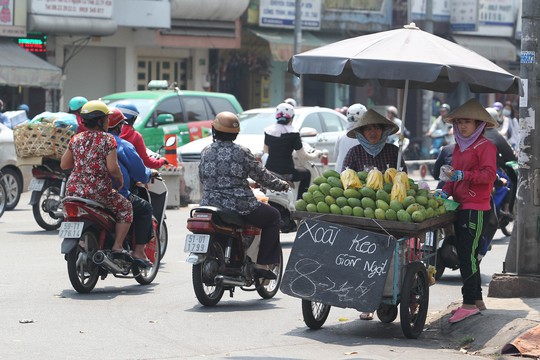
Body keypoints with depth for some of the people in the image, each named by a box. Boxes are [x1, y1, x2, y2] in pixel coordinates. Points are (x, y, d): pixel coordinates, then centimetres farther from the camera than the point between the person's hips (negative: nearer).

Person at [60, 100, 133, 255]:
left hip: (73, 191, 5)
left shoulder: (76, 139, 8)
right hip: (98, 192, -5)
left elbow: (63, 164, 13)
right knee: (125, 207, 15)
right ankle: (117, 246, 6)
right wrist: (120, 180, 3)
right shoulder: (107, 139, -8)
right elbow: (112, 168, -16)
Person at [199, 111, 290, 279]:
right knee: (273, 216, 15)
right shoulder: (241, 152, -8)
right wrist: (280, 184, 15)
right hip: (239, 206, -5)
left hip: (209, 204, 5)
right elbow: (260, 175, -2)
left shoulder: (206, 152, 4)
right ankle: (263, 264, 8)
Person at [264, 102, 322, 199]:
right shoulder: (293, 134, -13)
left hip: (269, 171, 5)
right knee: (306, 173, 25)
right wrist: (316, 155, 11)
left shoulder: (268, 131, 2)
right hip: (286, 173, -5)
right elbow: (303, 157, -9)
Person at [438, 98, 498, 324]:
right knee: (465, 255, 11)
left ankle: (469, 303, -11)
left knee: (468, 254, -12)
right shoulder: (459, 147, 19)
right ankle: (477, 300, 19)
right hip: (460, 207, 9)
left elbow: (489, 174, -17)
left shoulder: (485, 147, -7)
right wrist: (446, 191, 7)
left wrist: (463, 175, -29)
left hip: (476, 208, -9)